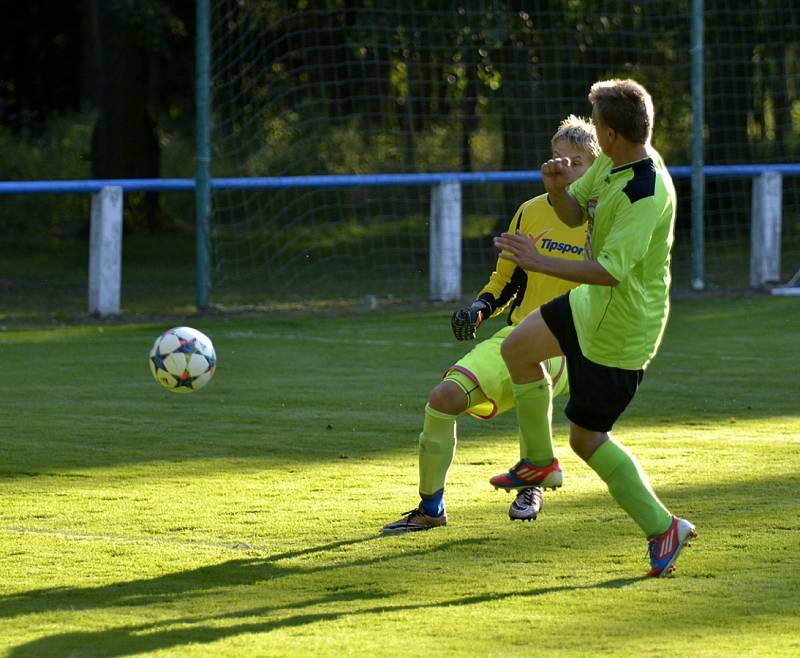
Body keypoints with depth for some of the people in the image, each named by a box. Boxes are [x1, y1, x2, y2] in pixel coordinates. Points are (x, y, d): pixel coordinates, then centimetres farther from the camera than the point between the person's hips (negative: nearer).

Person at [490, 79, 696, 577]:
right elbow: (575, 214, 7)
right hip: (594, 304, 10)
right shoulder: (613, 162, -5)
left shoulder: (646, 194, -34)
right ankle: (541, 463, 39)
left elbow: (611, 270, -38)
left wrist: (540, 262, -35)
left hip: (619, 330, -10)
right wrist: (558, 188, -16)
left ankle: (663, 528, 10)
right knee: (518, 349, 25)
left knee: (588, 438, 0)